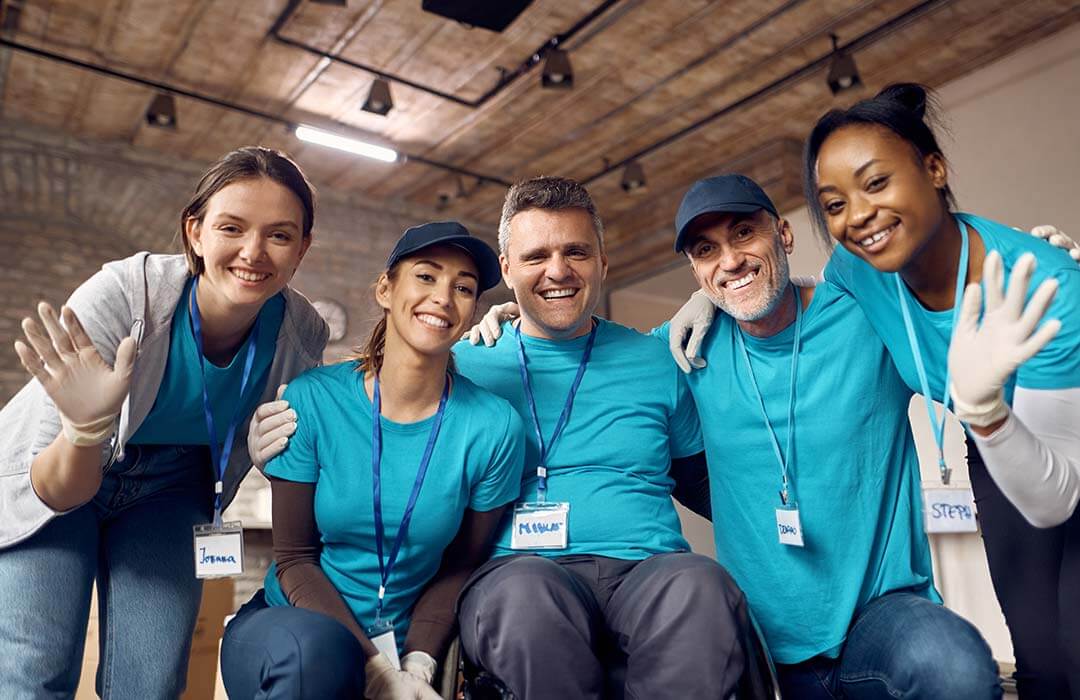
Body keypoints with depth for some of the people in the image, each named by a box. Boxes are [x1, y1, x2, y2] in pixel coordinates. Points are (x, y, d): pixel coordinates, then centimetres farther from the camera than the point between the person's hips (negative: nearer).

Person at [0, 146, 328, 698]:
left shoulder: (303, 332, -22)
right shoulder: (120, 294, -31)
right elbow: (60, 491, -26)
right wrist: (88, 430, -47)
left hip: (168, 489, 2)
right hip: (51, 485, -2)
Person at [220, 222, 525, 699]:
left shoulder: (494, 427, -11)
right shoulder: (313, 399, -12)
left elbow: (459, 568, 0)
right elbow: (294, 558, -8)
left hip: (405, 642, 2)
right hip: (291, 624, -2)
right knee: (312, 648, -33)